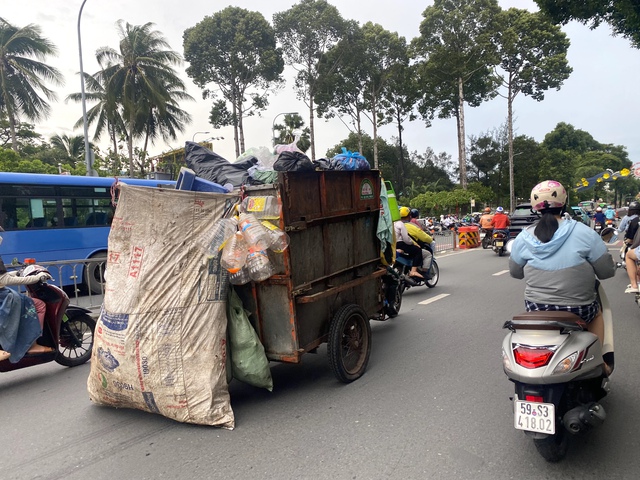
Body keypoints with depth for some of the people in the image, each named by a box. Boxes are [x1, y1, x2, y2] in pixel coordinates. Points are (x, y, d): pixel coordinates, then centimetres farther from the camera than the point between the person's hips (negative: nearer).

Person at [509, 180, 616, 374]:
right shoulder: (584, 233, -14)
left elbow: (515, 272, 6)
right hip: (577, 310, -1)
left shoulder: (523, 238, -7)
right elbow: (607, 271, -6)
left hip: (536, 310, 1)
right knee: (597, 313, 33)